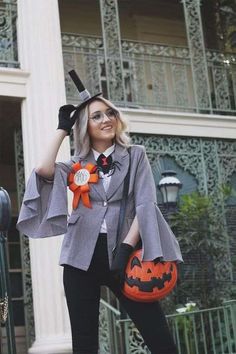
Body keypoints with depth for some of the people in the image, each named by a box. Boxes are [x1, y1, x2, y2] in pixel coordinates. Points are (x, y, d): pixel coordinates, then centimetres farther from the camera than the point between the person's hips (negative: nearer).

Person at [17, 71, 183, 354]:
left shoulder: (135, 156, 9)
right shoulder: (77, 165, 13)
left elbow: (145, 206, -1)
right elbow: (43, 170, -8)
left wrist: (126, 247, -14)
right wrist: (62, 128, 3)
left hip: (120, 251, -2)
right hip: (82, 256, 2)